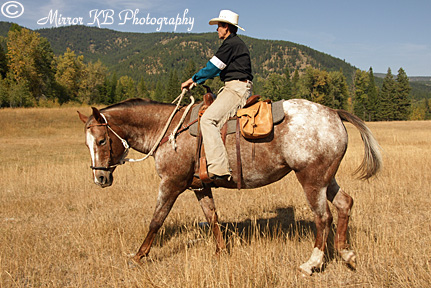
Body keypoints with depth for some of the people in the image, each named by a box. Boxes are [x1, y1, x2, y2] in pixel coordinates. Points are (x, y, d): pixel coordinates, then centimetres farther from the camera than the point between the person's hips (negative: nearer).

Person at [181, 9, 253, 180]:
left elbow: (212, 68, -10)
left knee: (208, 119, -23)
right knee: (208, 114, 21)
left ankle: (219, 169, -32)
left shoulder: (231, 43, -9)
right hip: (236, 89, 11)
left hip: (236, 88, -11)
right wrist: (197, 81, 24)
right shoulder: (236, 43, 24)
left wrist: (193, 79, 3)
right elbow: (217, 69, 29)